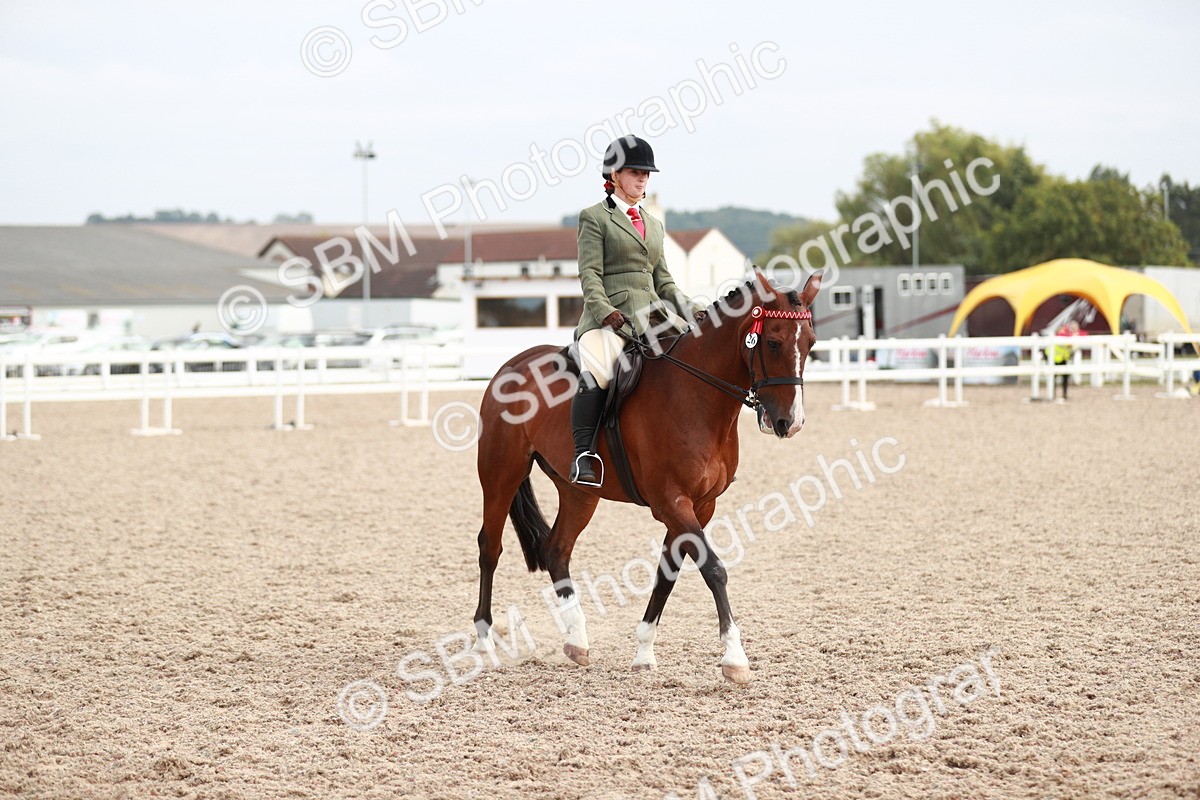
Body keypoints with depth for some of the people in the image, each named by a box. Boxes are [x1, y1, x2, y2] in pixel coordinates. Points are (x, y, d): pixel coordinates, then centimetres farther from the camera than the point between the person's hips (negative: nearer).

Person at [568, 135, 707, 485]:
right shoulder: (594, 217, 5)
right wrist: (605, 311, -21)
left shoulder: (654, 225, 25)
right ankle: (583, 454, -31)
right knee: (597, 368, -35)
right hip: (610, 318, -7)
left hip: (653, 315, 7)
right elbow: (590, 274, -5)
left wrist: (692, 310, 8)